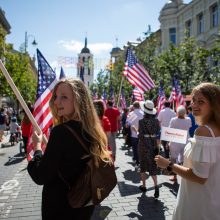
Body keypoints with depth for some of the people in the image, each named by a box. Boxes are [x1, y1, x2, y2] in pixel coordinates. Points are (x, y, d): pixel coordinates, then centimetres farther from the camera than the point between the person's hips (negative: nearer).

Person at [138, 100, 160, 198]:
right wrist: (157, 146, 10)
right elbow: (158, 134, 0)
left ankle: (144, 185, 24)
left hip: (144, 146, -3)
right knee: (153, 166, 10)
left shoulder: (142, 121, -13)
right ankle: (156, 185, -6)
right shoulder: (156, 121, -3)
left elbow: (141, 135, -13)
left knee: (143, 165, 14)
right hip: (154, 146, 3)